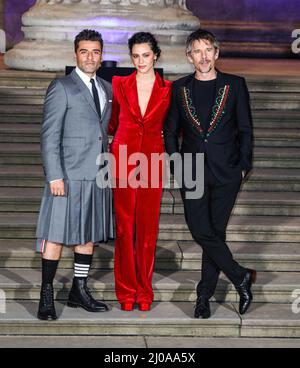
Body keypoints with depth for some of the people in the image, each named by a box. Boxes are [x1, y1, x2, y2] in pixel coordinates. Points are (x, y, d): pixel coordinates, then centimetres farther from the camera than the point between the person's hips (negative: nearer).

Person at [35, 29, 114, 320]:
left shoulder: (107, 89, 14)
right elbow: (49, 136, -9)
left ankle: (79, 291, 21)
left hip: (97, 176, 6)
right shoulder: (61, 88, -5)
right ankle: (46, 295, 4)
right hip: (68, 175, -6)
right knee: (56, 235, -3)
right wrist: (54, 177, -16)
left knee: (89, 234, 11)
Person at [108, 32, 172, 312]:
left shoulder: (168, 90, 3)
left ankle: (144, 291, 14)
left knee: (148, 227, 3)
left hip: (152, 162, 0)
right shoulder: (119, 84, 4)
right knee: (124, 226, 1)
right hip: (123, 160, 0)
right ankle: (126, 290, 12)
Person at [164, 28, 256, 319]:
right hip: (192, 171, 1)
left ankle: (204, 295, 16)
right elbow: (170, 131, 11)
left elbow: (245, 129, 5)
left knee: (215, 232, 3)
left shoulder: (235, 85, 3)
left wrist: (243, 166, -1)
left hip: (226, 172, -1)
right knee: (201, 231, -7)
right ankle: (241, 277, 10)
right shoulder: (180, 88, 7)